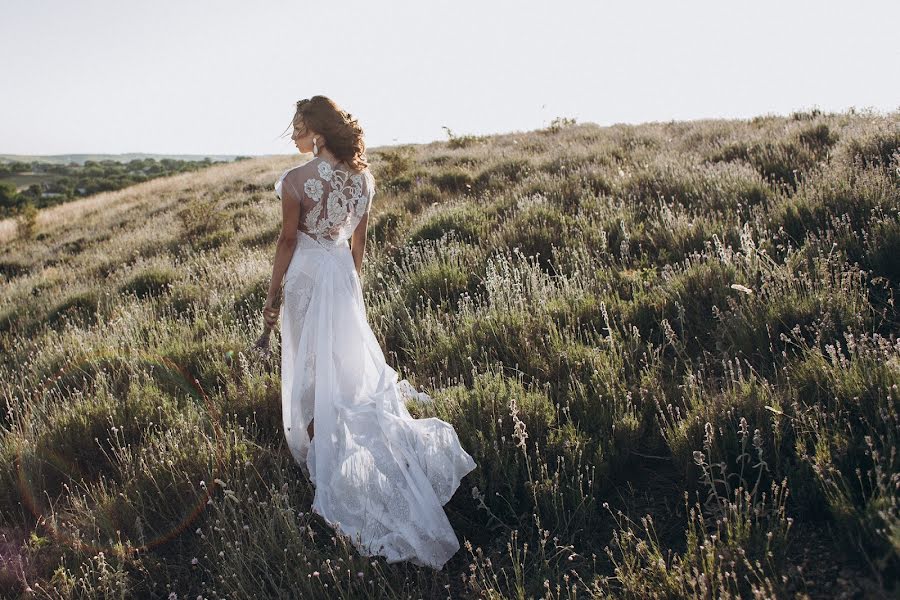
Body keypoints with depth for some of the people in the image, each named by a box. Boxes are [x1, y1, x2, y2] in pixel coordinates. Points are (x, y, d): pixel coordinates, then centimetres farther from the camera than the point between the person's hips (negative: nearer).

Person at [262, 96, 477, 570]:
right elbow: (359, 240, 5)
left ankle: (318, 448, 24)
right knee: (350, 356, 21)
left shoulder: (296, 180, -20)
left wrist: (273, 295, -3)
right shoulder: (362, 176, -3)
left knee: (311, 364, 10)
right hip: (343, 271, 5)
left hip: (307, 275, -5)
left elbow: (288, 241, -14)